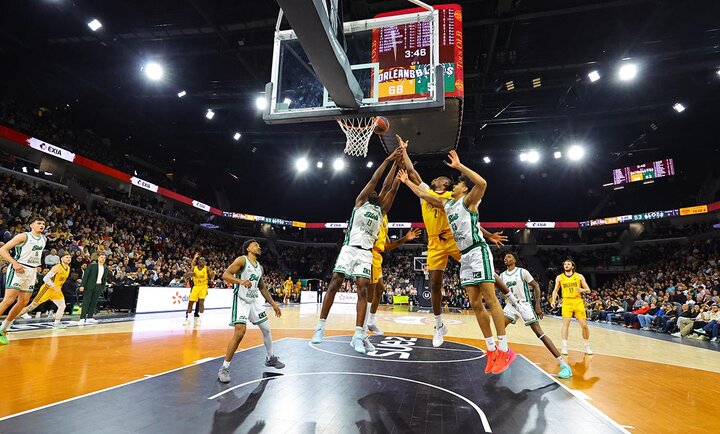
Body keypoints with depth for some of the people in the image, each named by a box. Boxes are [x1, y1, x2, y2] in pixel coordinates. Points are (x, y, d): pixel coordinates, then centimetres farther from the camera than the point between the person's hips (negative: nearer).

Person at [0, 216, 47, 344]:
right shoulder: (23, 236, -8)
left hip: (31, 271, 7)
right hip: (18, 269, -7)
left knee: (23, 302, 6)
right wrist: (14, 263, -23)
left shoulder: (44, 239, 12)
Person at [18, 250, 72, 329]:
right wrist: (55, 287, -23)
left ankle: (56, 323, 7)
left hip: (57, 290, 7)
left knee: (62, 306, -2)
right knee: (32, 306, -1)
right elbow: (46, 278, -26)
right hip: (47, 289, -7)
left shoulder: (68, 268, 4)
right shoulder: (57, 267, -21)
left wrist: (59, 287, 12)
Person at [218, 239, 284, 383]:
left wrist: (273, 304, 17)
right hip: (241, 300, -7)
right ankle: (224, 368, -5)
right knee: (240, 332, -20)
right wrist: (241, 281, -37)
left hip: (255, 301, 8)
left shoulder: (259, 267, 13)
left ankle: (270, 358, 34)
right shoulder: (242, 260, -9)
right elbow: (225, 275, -19)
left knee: (266, 329, 13)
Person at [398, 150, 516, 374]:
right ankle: (492, 350, 9)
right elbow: (423, 194, 28)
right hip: (465, 256, 8)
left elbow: (482, 183, -23)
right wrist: (407, 181, 29)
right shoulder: (446, 204, 19)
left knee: (490, 299, -10)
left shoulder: (468, 201, -2)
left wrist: (458, 166, -21)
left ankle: (505, 350, -4)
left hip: (478, 252, -8)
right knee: (475, 304, 4)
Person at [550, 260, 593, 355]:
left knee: (584, 325, 1)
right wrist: (553, 300, -1)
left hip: (578, 302, 0)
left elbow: (588, 290, 5)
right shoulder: (559, 277, 6)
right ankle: (564, 346, -12)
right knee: (566, 322, -14)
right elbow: (555, 290, 13)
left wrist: (582, 290, -17)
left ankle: (587, 346, 21)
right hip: (566, 302, 0)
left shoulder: (579, 276, 3)